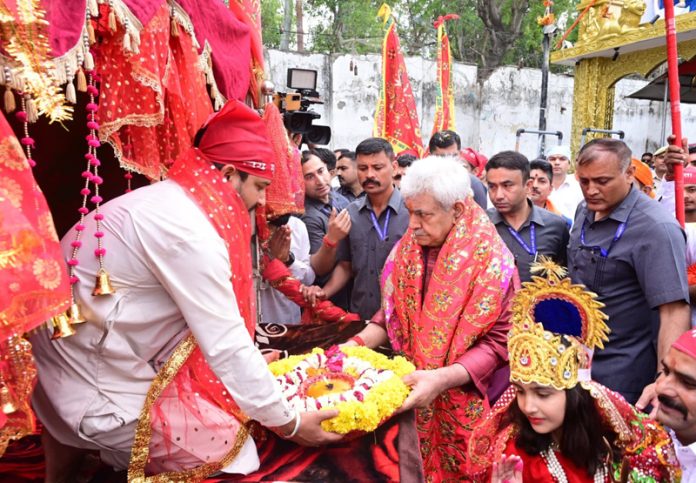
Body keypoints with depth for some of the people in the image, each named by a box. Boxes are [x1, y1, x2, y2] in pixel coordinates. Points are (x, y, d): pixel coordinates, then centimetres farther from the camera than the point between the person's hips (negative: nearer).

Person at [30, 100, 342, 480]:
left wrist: (251, 357, 14)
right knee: (225, 437, -5)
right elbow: (226, 346, -22)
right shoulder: (191, 230, -24)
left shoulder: (173, 199, 6)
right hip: (93, 381, -10)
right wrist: (288, 423, -12)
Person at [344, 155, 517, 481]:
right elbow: (392, 313, 7)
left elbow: (498, 342, -17)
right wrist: (355, 344, -8)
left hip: (463, 402, -4)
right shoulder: (407, 249, -2)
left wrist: (441, 379, -28)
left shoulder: (491, 260, -17)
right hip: (411, 393, 4)